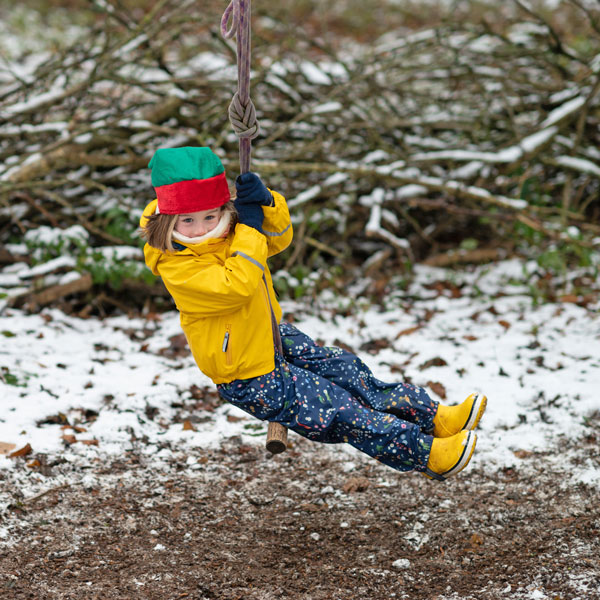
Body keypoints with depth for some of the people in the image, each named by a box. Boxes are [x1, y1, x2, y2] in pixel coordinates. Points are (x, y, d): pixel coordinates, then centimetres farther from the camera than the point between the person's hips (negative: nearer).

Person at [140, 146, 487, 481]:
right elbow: (236, 286, -39)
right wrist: (249, 228, -31)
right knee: (338, 409, -8)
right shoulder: (176, 267, -30)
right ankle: (428, 454, -5)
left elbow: (279, 238, 0)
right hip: (249, 381, -8)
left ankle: (433, 417, 16)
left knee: (346, 369, 8)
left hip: (272, 339, 8)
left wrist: (266, 204, -21)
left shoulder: (228, 231, -5)